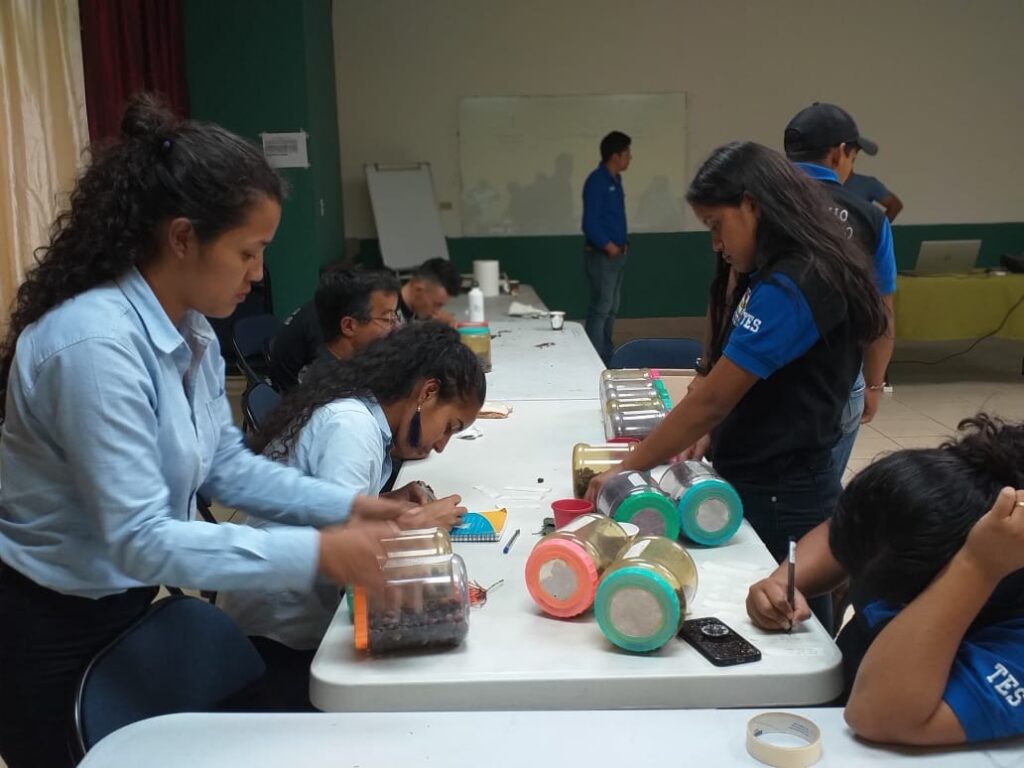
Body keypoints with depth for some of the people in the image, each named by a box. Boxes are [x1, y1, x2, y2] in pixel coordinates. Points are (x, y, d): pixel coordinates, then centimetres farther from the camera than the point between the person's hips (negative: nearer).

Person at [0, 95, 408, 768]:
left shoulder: (192, 329, -3)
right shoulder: (96, 345, -31)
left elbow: (226, 466, 2)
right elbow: (140, 539, -33)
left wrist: (346, 506, -9)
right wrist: (316, 553, -36)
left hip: (127, 606, 8)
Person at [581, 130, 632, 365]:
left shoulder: (615, 179, 13)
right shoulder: (597, 180, -14)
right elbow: (590, 223, -19)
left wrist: (623, 243, 8)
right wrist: (607, 245, -16)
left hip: (617, 254, 9)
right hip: (601, 255, -9)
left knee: (612, 309, 13)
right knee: (600, 309, -7)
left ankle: (606, 359, 21)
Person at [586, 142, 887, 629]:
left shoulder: (788, 287, -22)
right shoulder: (786, 274, 9)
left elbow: (710, 400, -23)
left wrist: (626, 470, -16)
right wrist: (711, 434, -2)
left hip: (777, 496, -9)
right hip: (767, 483, 9)